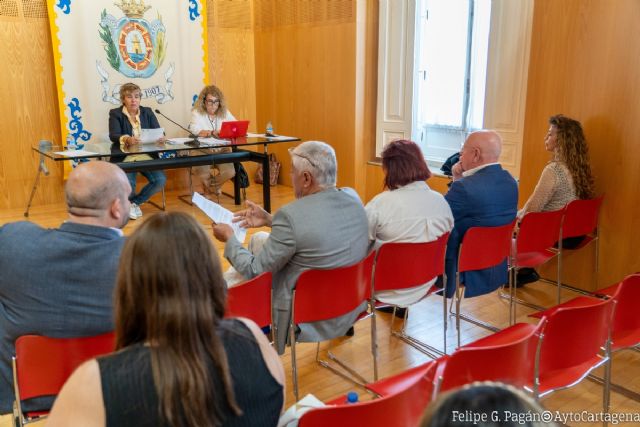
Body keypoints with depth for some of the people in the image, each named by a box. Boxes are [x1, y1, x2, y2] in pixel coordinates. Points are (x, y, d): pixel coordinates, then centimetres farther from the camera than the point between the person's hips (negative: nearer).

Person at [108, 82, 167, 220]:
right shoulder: (115, 114, 3)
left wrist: (161, 137, -24)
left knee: (160, 180, -21)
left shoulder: (148, 112, 13)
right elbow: (113, 136, -13)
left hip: (146, 156, 3)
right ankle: (130, 203, 9)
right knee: (127, 184, -29)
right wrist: (127, 139, -35)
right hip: (125, 157, -3)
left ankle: (135, 202, 5)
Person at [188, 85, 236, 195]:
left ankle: (215, 184, 19)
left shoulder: (225, 113, 8)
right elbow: (194, 130, -20)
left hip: (222, 150, 3)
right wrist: (212, 133, -37)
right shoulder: (197, 112, -3)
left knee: (230, 172, -19)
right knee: (202, 172, -27)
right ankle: (206, 183, 16)